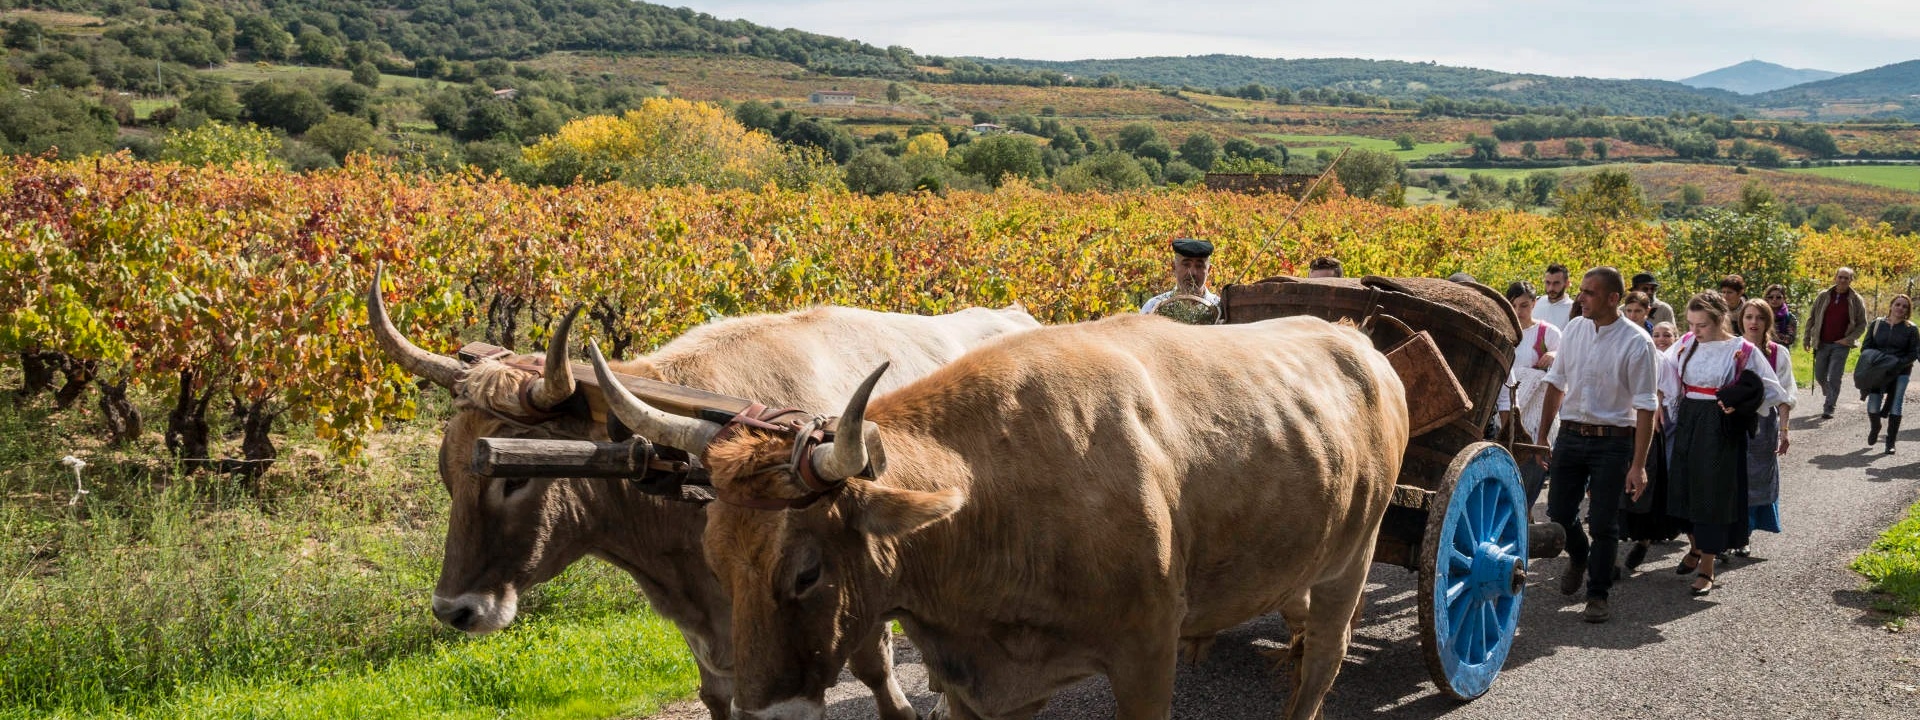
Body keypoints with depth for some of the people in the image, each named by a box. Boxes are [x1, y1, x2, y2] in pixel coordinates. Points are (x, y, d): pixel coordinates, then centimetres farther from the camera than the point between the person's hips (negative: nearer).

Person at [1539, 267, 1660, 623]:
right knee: (1559, 513, 10)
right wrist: (1542, 437, 13)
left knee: (1603, 523, 2)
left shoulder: (1637, 343, -12)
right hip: (1570, 434, 4)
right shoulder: (1573, 329, 2)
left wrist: (1638, 464, -15)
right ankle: (1578, 557, 43)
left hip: (1612, 441, -4)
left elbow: (1645, 408, -12)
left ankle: (1598, 595, 19)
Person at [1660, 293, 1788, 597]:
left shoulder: (1743, 351, -10)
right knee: (1684, 488, 12)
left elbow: (1773, 392, -6)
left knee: (1713, 495, -2)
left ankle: (1706, 569, 6)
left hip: (1719, 432, -5)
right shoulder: (1686, 344, 3)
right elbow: (1664, 376, 15)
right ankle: (1695, 548, 35)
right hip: (1687, 424, 5)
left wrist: (1739, 406, -17)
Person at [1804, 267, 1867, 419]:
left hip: (1841, 345, -3)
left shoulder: (1856, 300, -2)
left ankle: (1829, 409, -3)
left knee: (1834, 378, -9)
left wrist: (1849, 339, -10)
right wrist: (1807, 338, 3)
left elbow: (1862, 324, 3)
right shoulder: (1823, 296, 2)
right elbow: (1811, 318, 8)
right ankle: (1832, 398, 37)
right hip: (1822, 344, 3)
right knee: (1819, 376, 11)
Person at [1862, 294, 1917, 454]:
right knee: (1873, 406, -10)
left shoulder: (1910, 329, 1)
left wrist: (1898, 365, -15)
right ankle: (1875, 427, 23)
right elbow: (1866, 347, 8)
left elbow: (1914, 353, 0)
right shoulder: (1877, 324, 6)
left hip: (1901, 372, -1)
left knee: (1895, 406, -7)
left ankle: (1890, 443, 0)